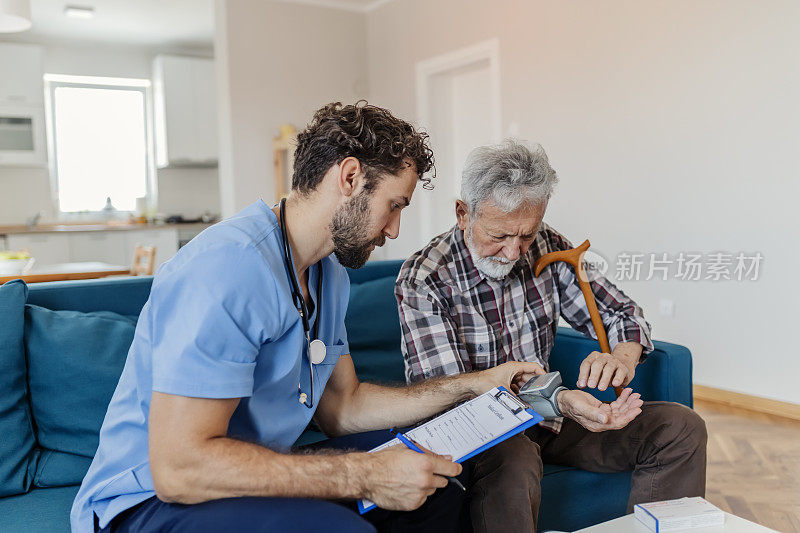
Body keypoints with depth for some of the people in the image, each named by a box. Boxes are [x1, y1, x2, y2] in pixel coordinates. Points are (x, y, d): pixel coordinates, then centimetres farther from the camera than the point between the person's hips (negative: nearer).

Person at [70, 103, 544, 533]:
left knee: (439, 491, 2)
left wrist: (474, 385, 7)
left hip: (256, 478, 9)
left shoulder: (330, 272, 8)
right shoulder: (230, 266, -26)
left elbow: (342, 408, 11)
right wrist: (363, 475, -29)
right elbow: (179, 466, -30)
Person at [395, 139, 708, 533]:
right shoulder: (422, 280, -19)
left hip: (545, 413, 6)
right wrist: (557, 401, -37)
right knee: (511, 466, -40)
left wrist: (622, 356, -20)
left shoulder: (547, 248, -2)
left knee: (681, 428, -4)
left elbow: (620, 313, 6)